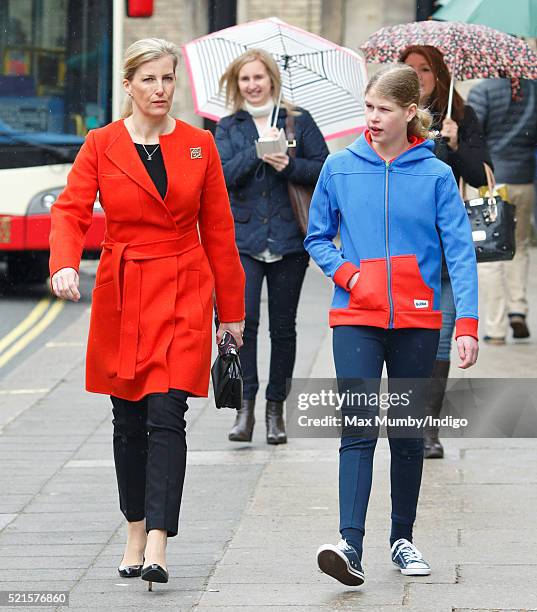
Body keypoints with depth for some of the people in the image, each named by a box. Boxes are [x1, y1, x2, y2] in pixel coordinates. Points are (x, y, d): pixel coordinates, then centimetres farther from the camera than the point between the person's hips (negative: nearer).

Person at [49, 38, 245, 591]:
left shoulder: (198, 146, 3)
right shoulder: (101, 145, 2)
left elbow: (218, 231, 7)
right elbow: (70, 211, -6)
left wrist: (231, 310, 9)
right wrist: (65, 265, -27)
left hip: (183, 295, -1)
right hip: (121, 296, 1)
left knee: (166, 415, -14)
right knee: (129, 421, 8)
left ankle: (157, 543, -19)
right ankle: (136, 531, 24)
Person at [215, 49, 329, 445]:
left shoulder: (299, 121, 7)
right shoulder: (228, 128, 8)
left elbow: (324, 168, 1)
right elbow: (223, 175, -6)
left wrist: (290, 166, -15)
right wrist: (258, 151, -17)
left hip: (289, 239, 0)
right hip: (243, 238, 0)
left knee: (283, 326, 5)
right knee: (242, 318, -16)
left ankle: (275, 409, 15)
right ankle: (246, 405, -11)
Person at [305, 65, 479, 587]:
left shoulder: (436, 175, -3)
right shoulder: (340, 168, 1)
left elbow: (460, 251, -5)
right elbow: (317, 237, 11)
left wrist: (467, 323, -14)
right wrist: (345, 272, -9)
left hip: (417, 321, 0)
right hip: (355, 319, 0)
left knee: (408, 432, 11)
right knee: (358, 428, -12)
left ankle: (402, 537, 25)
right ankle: (351, 545, -21)